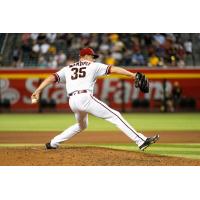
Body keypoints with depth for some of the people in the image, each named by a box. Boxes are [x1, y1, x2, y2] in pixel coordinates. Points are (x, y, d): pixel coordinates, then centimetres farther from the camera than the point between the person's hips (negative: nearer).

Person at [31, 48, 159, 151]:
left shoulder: (67, 69, 24)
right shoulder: (93, 66, 13)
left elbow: (52, 78, 11)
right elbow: (113, 69, 4)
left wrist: (38, 90, 4)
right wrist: (132, 75, 0)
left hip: (72, 101, 6)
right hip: (85, 98, -6)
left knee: (81, 125, 32)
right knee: (115, 116, -6)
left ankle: (53, 143, 31)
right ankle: (141, 141, -17)